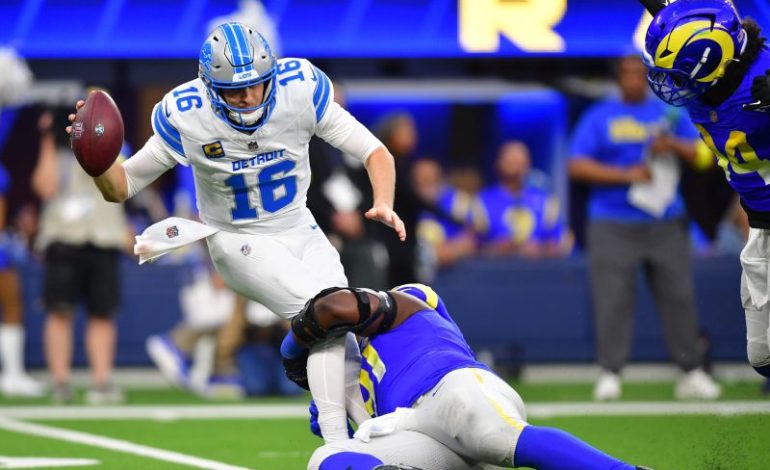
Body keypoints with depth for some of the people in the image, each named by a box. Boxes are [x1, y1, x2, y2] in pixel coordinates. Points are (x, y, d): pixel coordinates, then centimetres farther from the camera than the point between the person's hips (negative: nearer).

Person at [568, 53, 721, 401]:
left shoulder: (669, 114, 13)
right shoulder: (598, 118, 5)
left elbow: (702, 156, 10)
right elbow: (577, 167, -3)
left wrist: (674, 146, -10)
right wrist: (626, 174, -13)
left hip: (666, 225, 3)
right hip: (613, 225, -3)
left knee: (678, 295, 0)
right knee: (612, 299, -9)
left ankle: (692, 373, 6)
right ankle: (609, 375, -6)